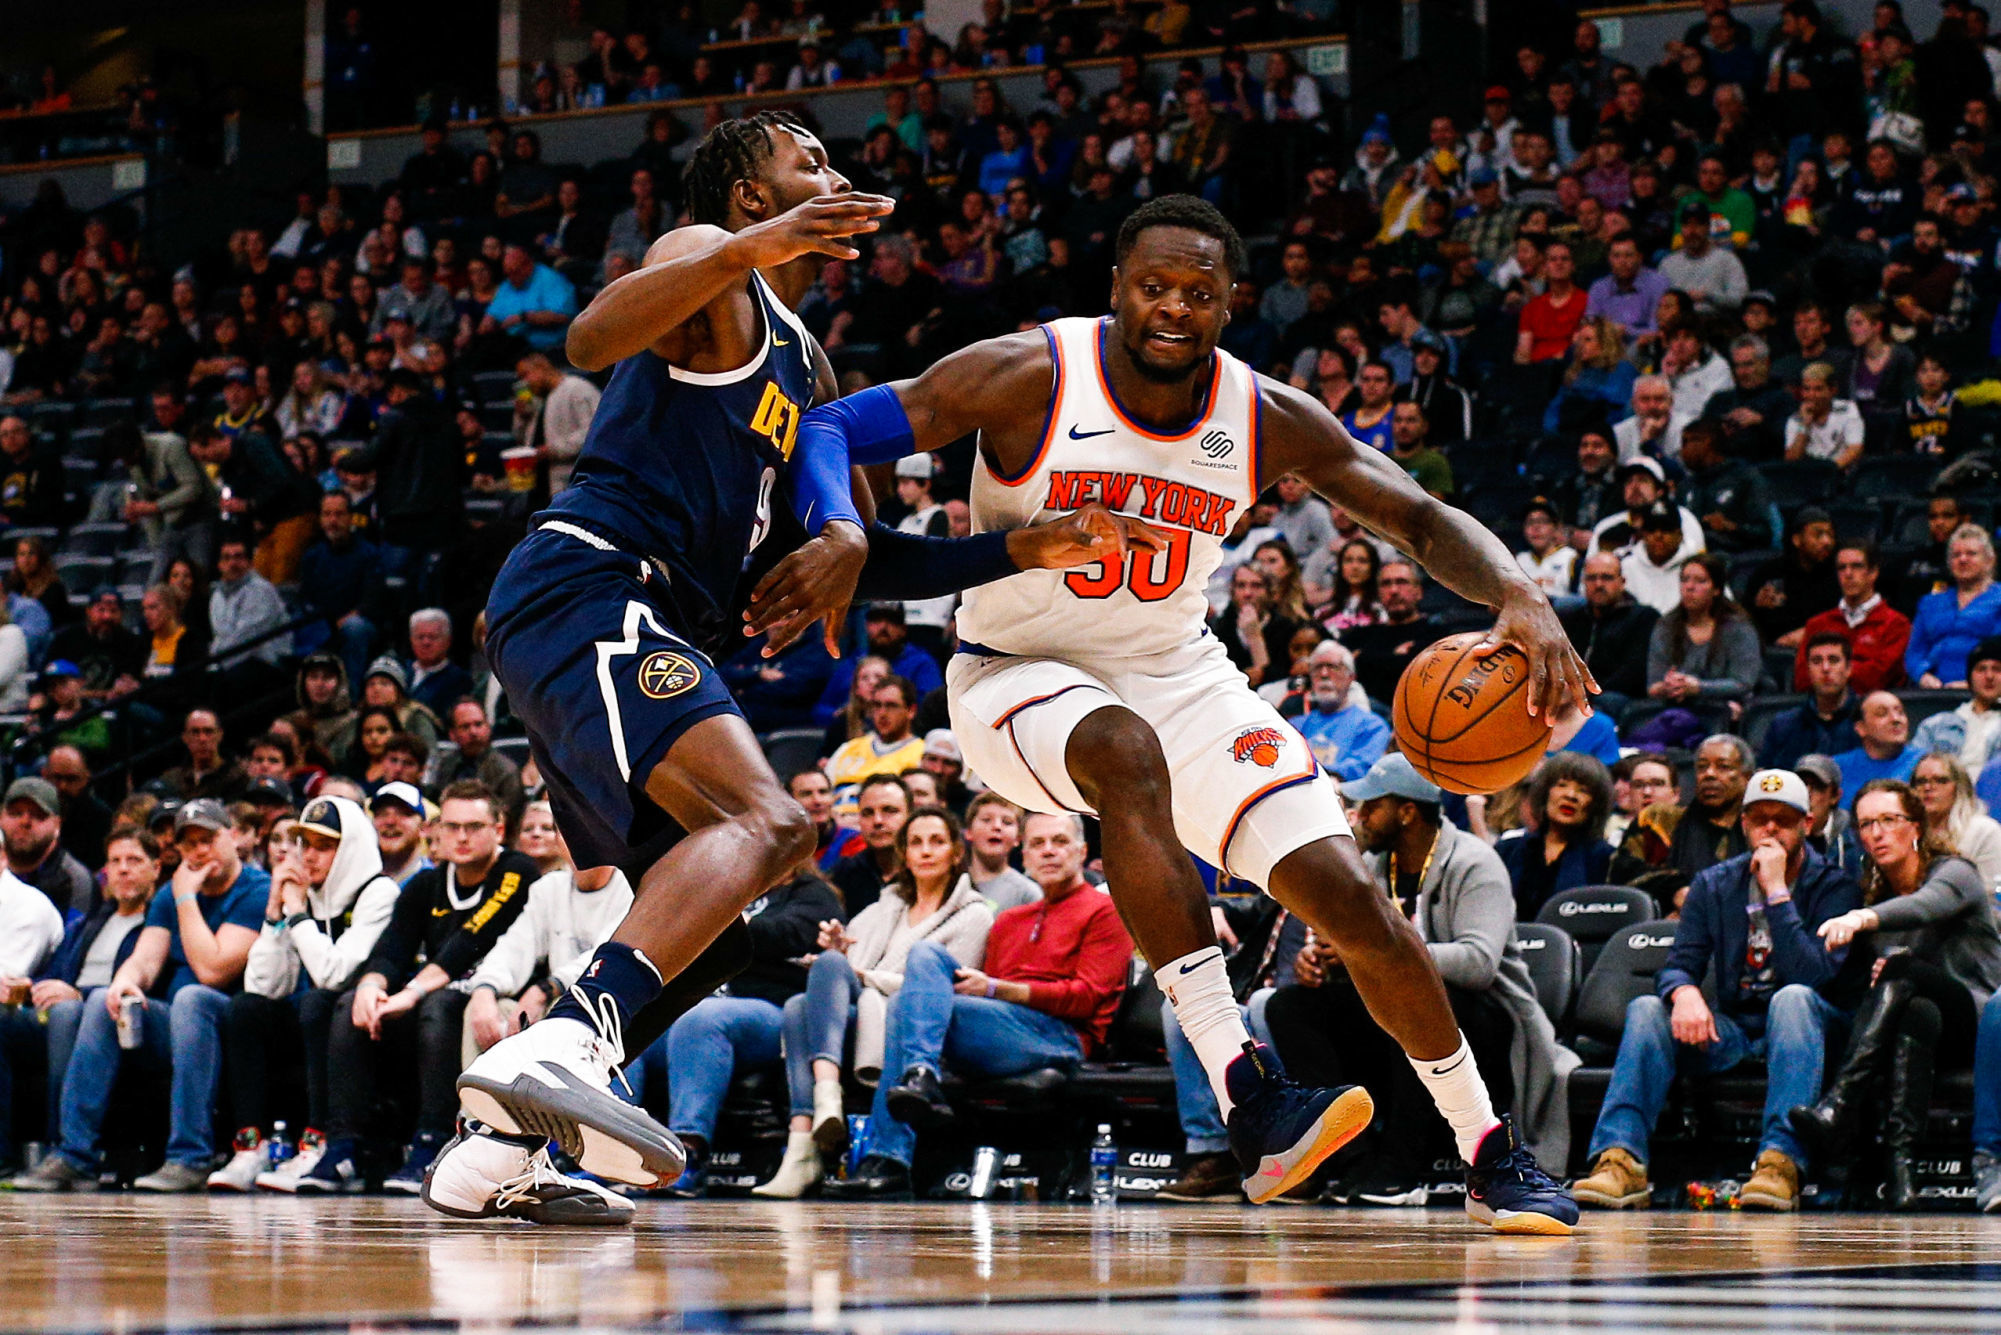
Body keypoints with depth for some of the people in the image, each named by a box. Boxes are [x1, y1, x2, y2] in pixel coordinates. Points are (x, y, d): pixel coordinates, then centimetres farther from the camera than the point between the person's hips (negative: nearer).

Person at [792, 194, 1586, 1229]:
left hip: (1179, 675, 4)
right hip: (1019, 676, -4)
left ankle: (1492, 1158, 11)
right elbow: (828, 430, -19)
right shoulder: (1030, 378, -18)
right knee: (1126, 755, -39)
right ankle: (1246, 1103, -40)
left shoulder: (1268, 419, -9)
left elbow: (1424, 520, -5)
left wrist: (1517, 594, -26)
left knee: (1348, 894, -8)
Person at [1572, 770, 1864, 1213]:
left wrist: (1777, 892, -22)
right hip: (1731, 1031, 4)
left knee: (1793, 998, -37)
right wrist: (1684, 992, -27)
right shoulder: (1715, 885, 7)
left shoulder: (1834, 888, -6)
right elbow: (1678, 964, -2)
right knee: (1646, 1009, -21)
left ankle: (1781, 1160, -49)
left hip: (1806, 1028, -3)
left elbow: (1812, 975, -21)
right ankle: (1621, 1159, -34)